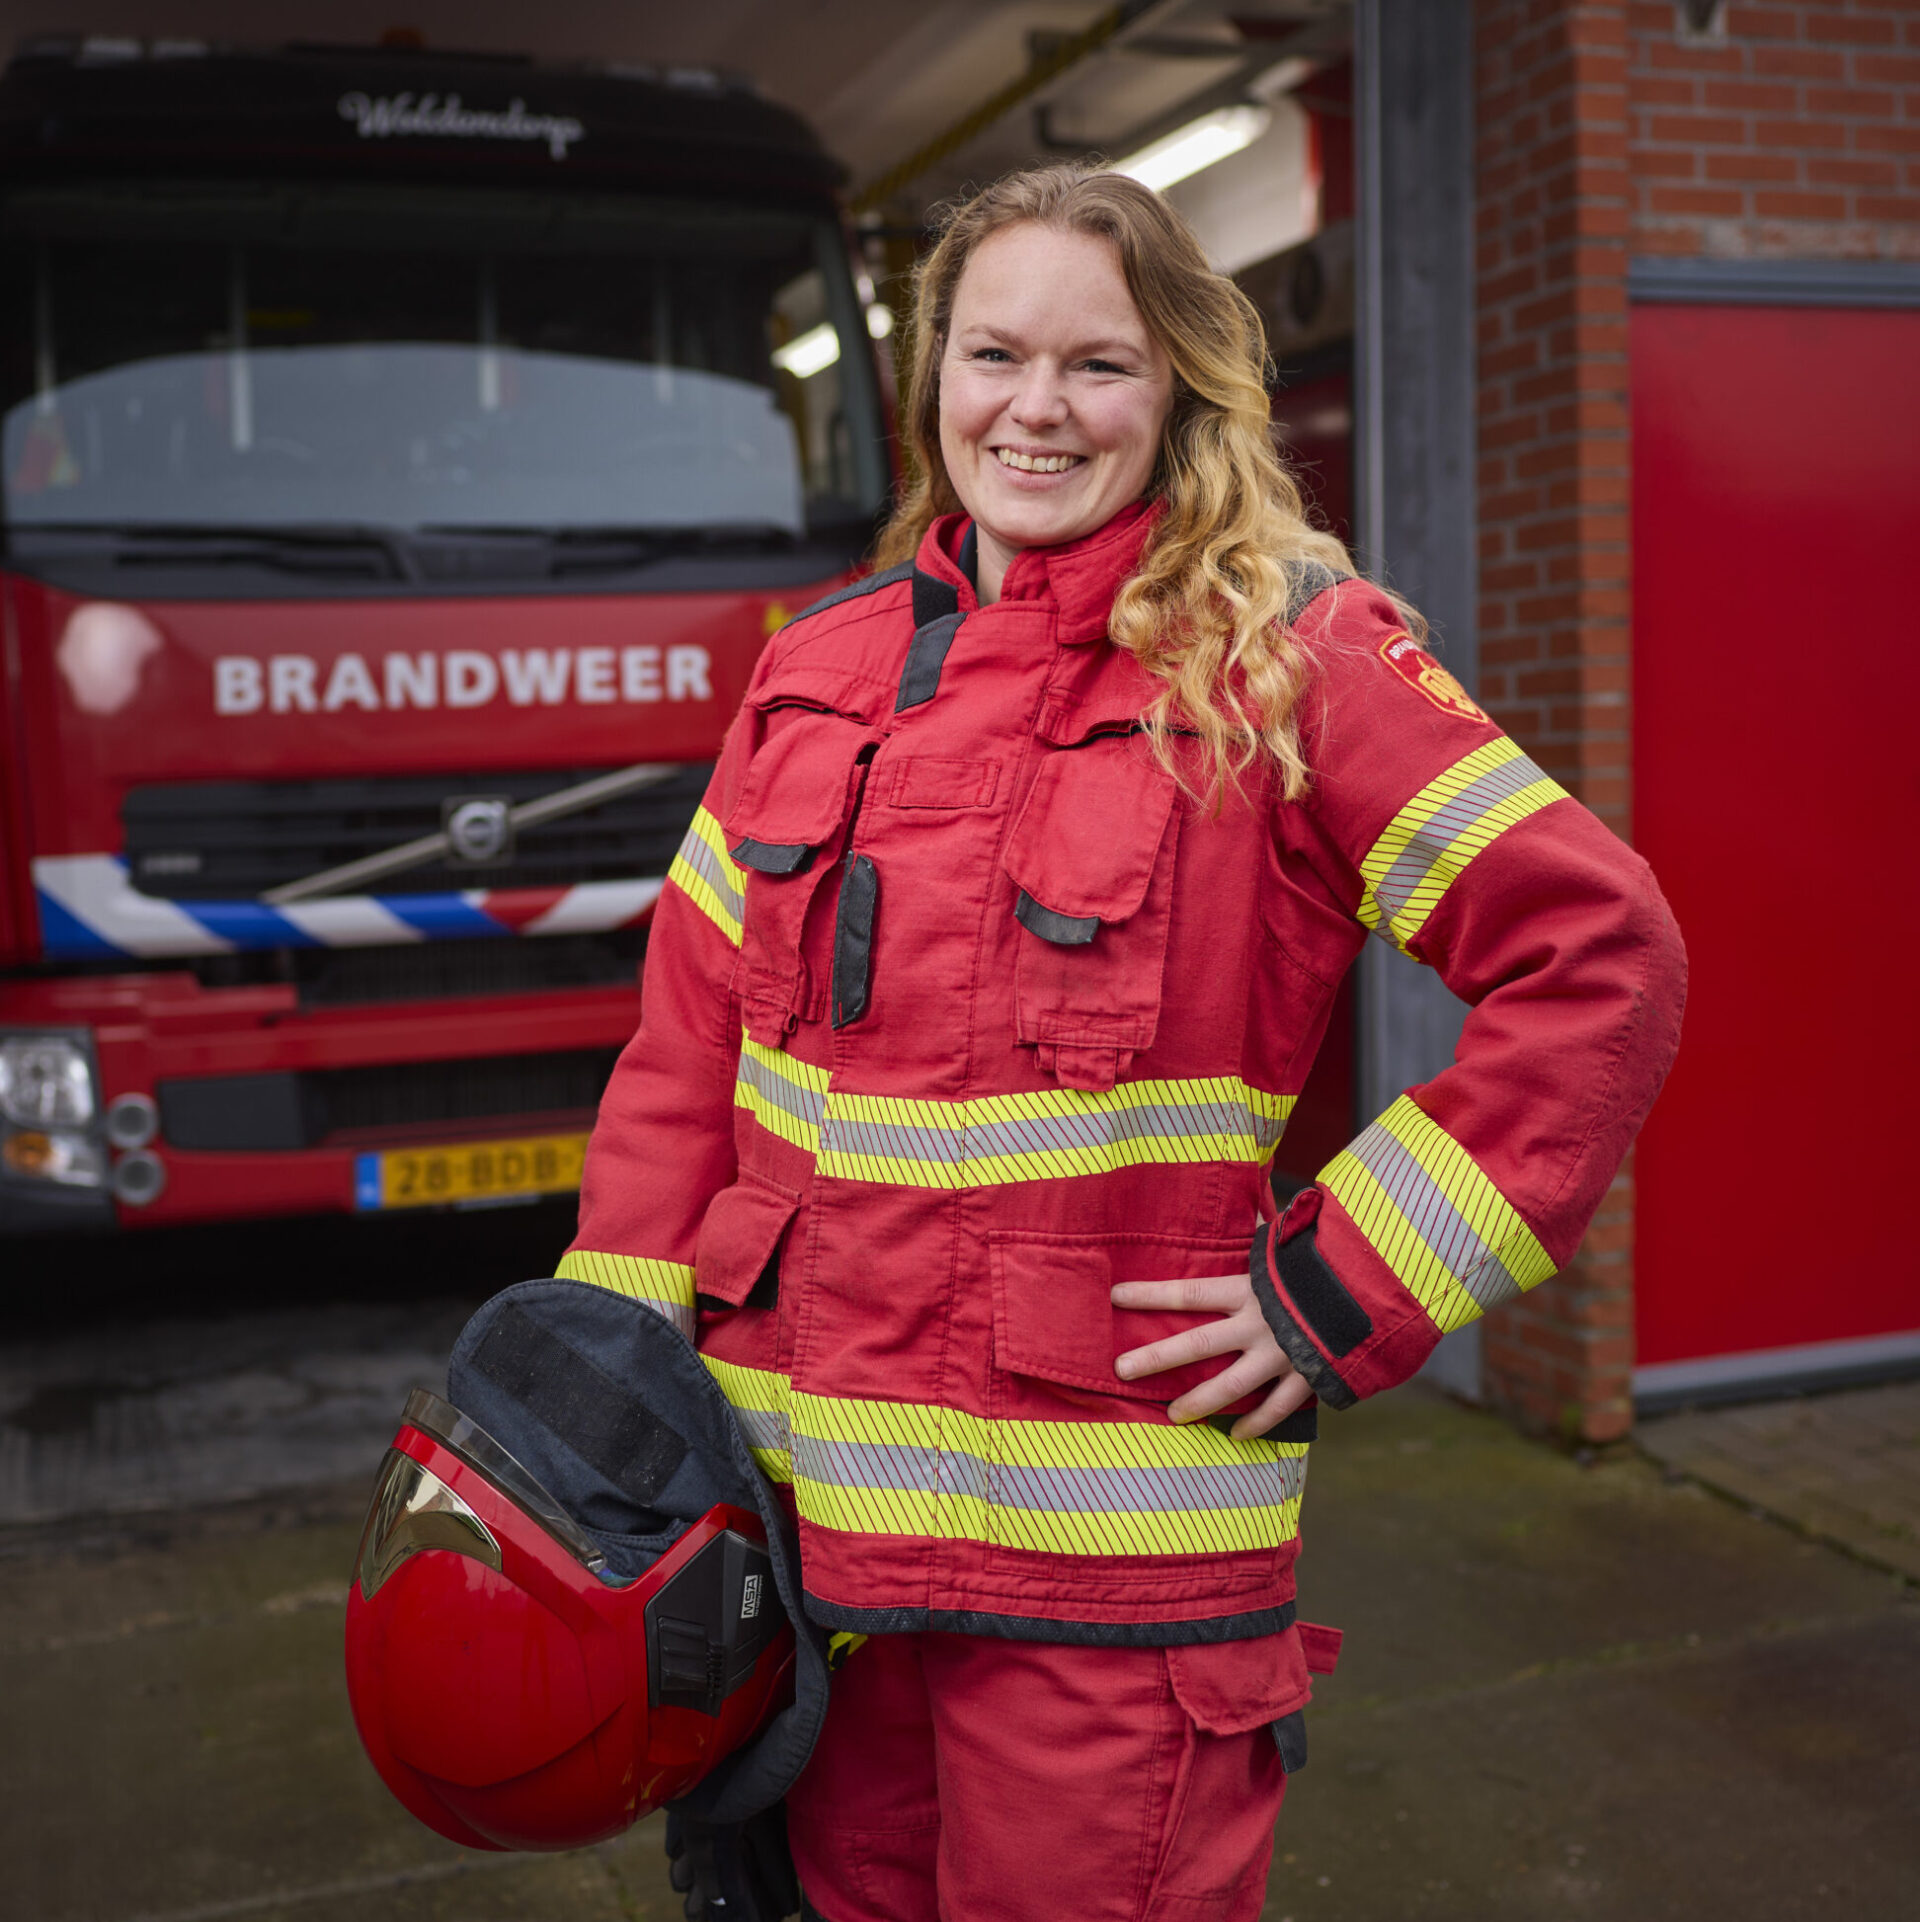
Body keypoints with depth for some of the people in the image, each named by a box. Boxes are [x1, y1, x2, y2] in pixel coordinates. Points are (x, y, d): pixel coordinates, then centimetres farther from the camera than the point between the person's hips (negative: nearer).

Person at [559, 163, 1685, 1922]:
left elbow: (1597, 957, -11)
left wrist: (1339, 1298, -13)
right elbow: (688, 1040, 8)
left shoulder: (1290, 657, -7)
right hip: (806, 1518, 5)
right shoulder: (818, 674, 8)